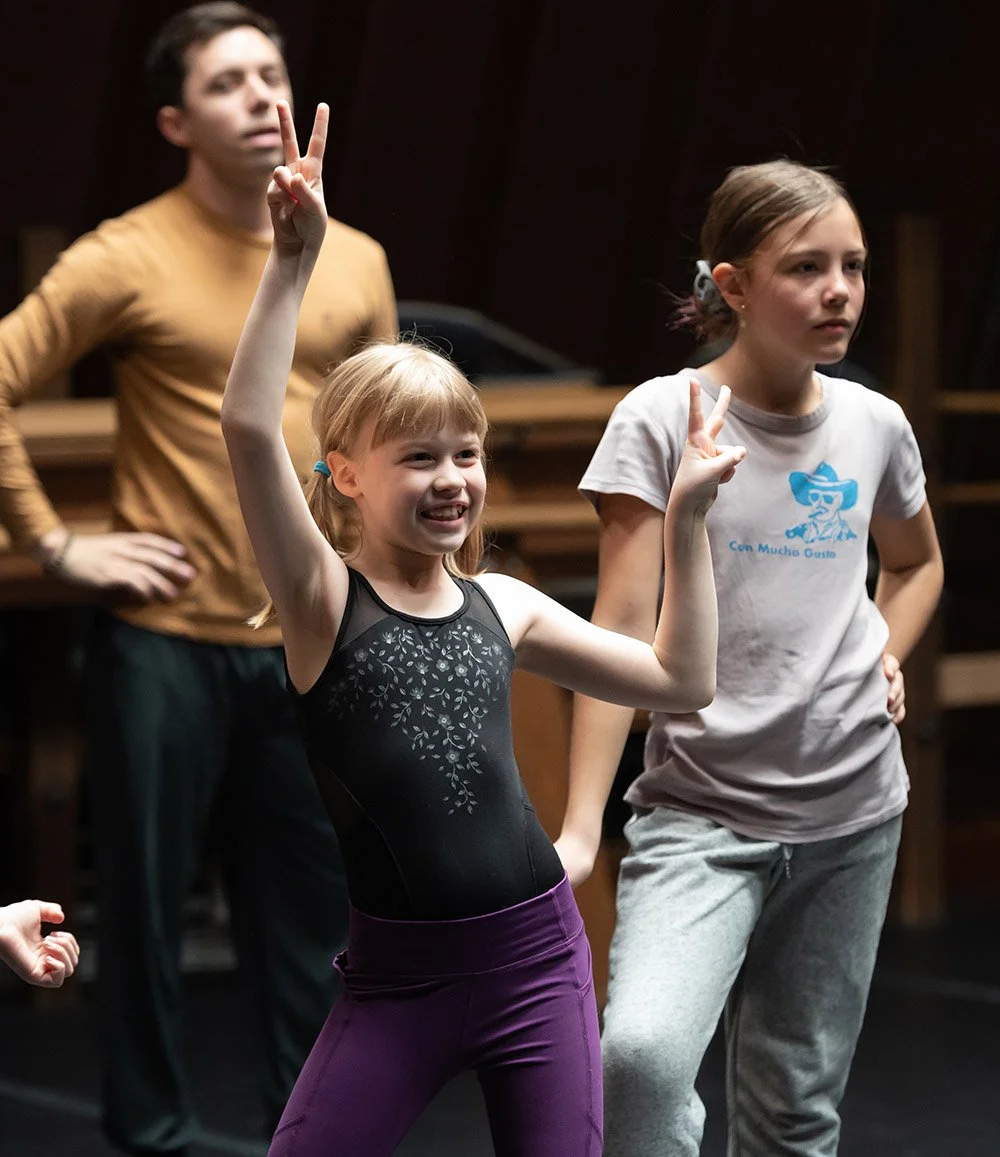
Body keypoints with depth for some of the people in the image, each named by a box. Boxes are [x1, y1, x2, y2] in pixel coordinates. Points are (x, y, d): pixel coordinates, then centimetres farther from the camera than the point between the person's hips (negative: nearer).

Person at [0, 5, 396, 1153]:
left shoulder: (355, 263, 6)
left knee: (310, 910, 12)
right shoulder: (127, 258, -10)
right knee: (146, 906, 5)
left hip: (312, 648, 4)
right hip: (166, 642, -4)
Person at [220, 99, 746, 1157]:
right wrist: (292, 261, -27)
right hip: (395, 977, -3)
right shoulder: (323, 601, -6)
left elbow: (680, 681, 14)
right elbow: (249, 427, -22)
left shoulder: (500, 606, 7)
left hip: (537, 958, 3)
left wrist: (685, 520, 8)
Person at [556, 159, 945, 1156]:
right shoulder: (662, 420, -8)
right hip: (700, 812, -4)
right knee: (639, 1056, -28)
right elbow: (621, 629, -11)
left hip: (851, 812, 4)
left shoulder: (874, 427, 5)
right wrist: (580, 829, -17)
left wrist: (887, 656, 7)